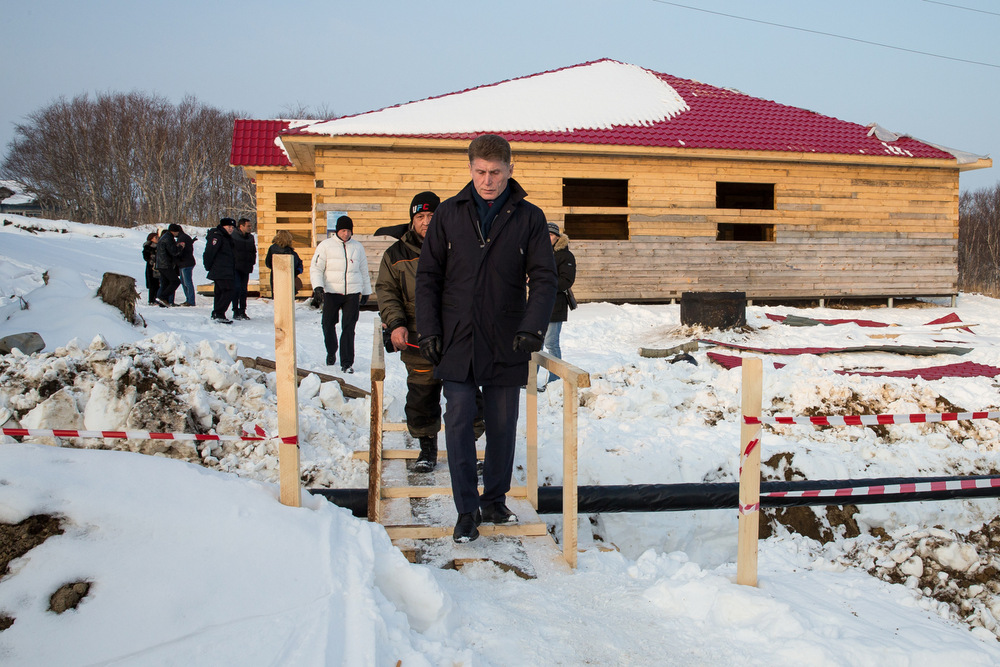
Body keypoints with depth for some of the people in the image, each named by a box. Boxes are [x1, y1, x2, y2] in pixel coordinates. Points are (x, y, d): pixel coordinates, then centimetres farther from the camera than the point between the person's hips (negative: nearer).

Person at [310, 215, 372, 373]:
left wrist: (366, 292, 21)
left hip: (352, 294, 1)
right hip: (331, 293, -1)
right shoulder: (326, 245, 3)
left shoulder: (358, 247, 12)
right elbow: (316, 268, -1)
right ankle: (331, 353, 34)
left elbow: (364, 271, 21)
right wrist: (317, 286, -16)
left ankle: (347, 363, -3)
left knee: (349, 328, -5)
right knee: (328, 324, 9)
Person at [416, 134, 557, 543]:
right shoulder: (449, 214, 4)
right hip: (457, 342, 0)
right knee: (458, 423, -3)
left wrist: (532, 327, -18)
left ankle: (495, 500, 27)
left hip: (505, 345, 0)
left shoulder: (529, 218, 2)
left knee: (502, 427, 9)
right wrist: (429, 330, -3)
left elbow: (543, 278, -2)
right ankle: (467, 510, 8)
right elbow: (428, 276, 6)